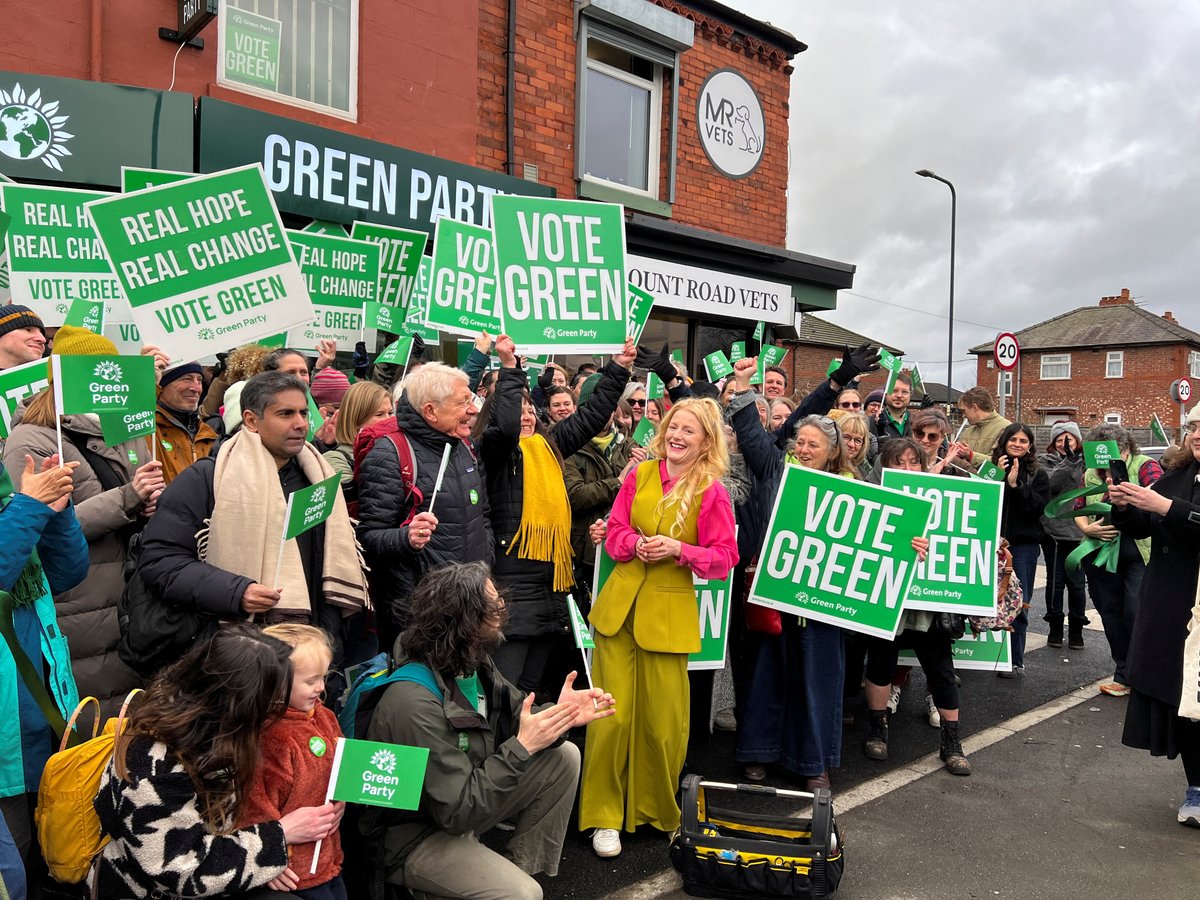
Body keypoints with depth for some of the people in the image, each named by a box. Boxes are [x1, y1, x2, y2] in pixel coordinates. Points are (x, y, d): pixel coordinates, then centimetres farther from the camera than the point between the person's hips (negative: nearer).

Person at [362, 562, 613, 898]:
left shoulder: (475, 663, -7)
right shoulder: (414, 703, -32)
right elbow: (457, 812, -29)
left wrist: (557, 717, -18)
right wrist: (523, 746, -30)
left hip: (466, 798, 8)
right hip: (414, 835, -8)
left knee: (564, 756, -2)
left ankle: (523, 866, 6)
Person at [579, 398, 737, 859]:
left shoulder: (712, 491, -3)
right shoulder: (640, 474, 4)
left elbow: (724, 557, -3)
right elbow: (614, 531, 10)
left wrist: (679, 550, -16)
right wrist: (637, 544, -10)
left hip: (669, 612, -2)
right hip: (619, 605, 2)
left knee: (661, 719, 5)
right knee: (611, 715, 2)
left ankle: (655, 808, 30)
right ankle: (604, 815, 18)